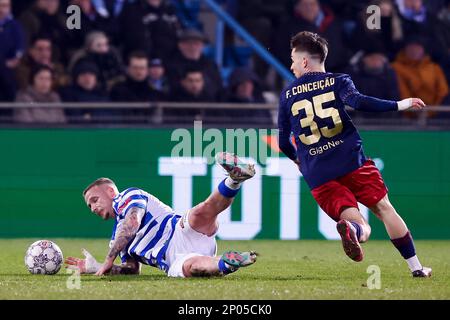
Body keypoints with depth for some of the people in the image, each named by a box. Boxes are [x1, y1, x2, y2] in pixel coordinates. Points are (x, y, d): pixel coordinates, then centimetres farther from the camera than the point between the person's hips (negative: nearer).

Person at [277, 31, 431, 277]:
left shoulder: (287, 95, 15)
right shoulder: (337, 81, 7)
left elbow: (284, 143, 18)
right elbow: (357, 102, -15)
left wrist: (297, 160, 40)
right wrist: (400, 105, -7)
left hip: (317, 175, 1)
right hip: (352, 162, -1)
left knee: (361, 225, -4)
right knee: (384, 208, 10)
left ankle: (350, 228, -42)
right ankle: (416, 267, 4)